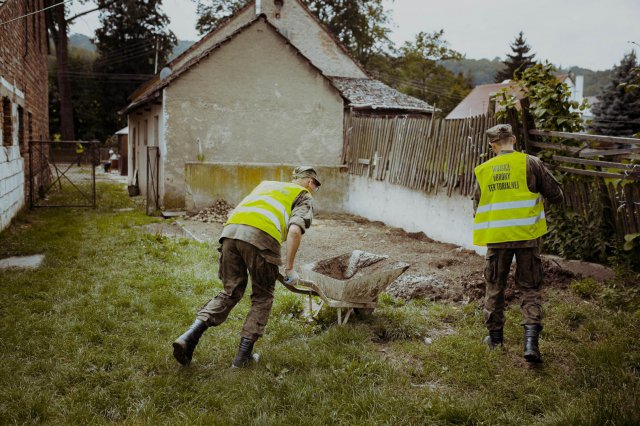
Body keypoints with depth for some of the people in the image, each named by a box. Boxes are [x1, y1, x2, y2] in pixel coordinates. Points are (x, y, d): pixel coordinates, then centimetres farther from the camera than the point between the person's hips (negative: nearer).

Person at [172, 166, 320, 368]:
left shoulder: (267, 184, 37)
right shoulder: (304, 196, 19)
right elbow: (295, 230, -2)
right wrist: (289, 268, 3)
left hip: (230, 230, 5)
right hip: (261, 237, -5)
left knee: (230, 292, 17)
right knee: (262, 297, 15)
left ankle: (190, 336, 2)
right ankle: (243, 354, 14)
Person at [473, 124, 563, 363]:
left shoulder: (483, 170, 4)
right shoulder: (530, 163, -4)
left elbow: (477, 207, 11)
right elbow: (556, 195, 0)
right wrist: (537, 194, 21)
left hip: (496, 238, 2)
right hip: (526, 235, -1)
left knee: (495, 287, 16)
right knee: (530, 288, 7)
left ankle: (495, 336, 25)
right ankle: (531, 339, -6)